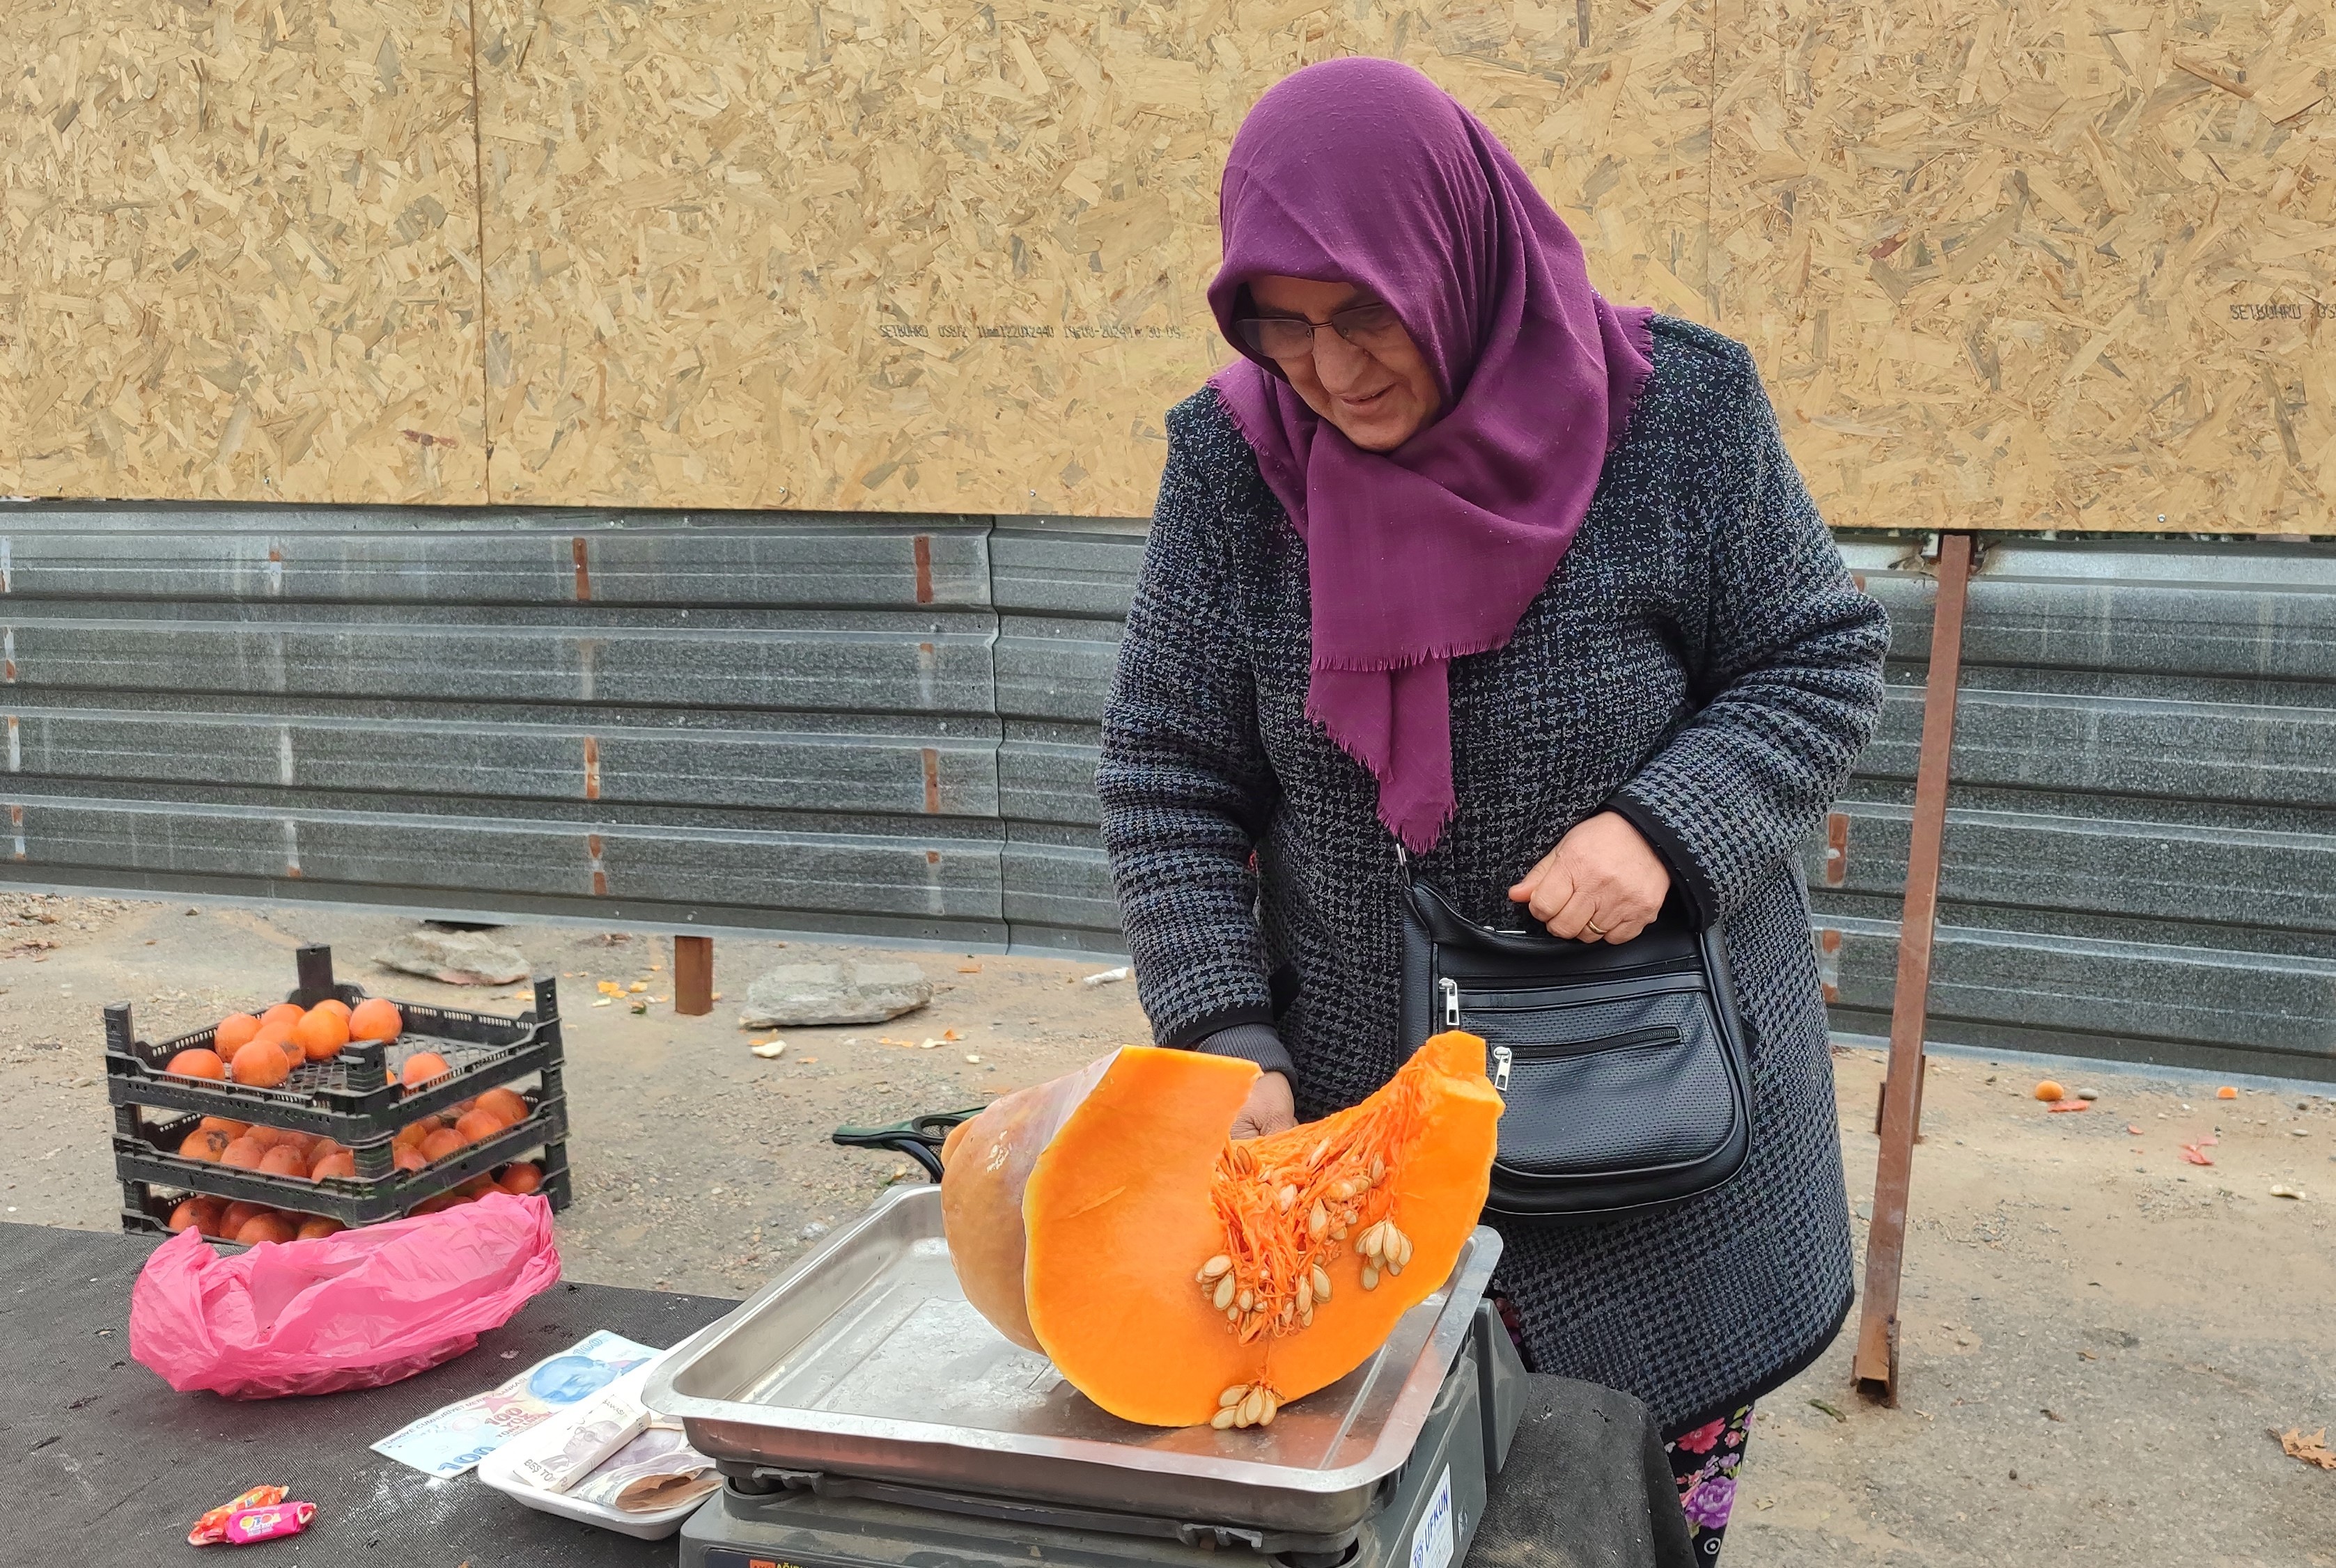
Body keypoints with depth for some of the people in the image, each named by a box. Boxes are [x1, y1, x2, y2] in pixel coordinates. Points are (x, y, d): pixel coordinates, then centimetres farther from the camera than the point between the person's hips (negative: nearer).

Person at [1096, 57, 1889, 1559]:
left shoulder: (1674, 414, -12)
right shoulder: (1236, 460, -8)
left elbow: (1825, 660, -3)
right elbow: (1167, 775, -4)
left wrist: (1667, 826, -20)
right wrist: (1226, 1033, -12)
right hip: (1358, 1091, 1)